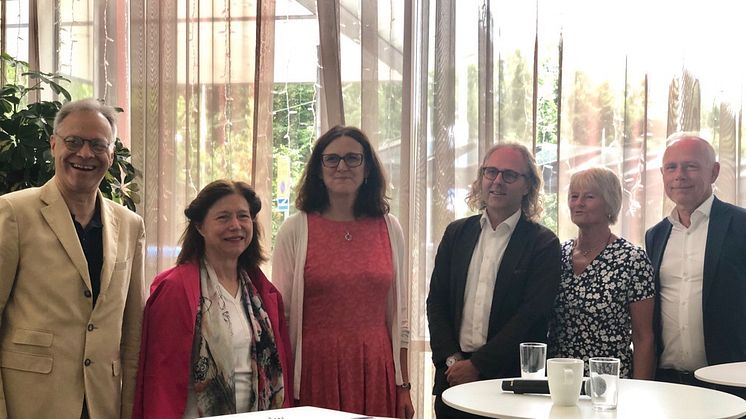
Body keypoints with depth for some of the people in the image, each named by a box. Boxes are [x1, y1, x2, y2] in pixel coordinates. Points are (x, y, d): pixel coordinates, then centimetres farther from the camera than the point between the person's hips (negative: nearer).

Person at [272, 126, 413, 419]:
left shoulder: (389, 228, 7)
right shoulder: (295, 230, -1)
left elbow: (398, 314, 10)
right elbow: (281, 315, 0)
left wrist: (404, 386, 8)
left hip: (375, 372, 2)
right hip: (316, 370, -2)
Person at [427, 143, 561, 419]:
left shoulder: (544, 244, -4)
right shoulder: (456, 233, 10)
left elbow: (530, 316, -10)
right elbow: (436, 301, 8)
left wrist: (477, 365, -13)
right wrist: (451, 359, -4)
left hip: (510, 377, -3)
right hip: (453, 375, 4)